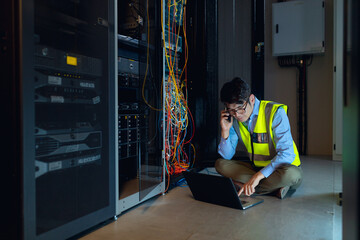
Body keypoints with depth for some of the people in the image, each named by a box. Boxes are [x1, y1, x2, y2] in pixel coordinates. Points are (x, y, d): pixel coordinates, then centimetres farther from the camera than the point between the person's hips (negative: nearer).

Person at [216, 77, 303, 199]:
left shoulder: (275, 112, -20)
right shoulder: (233, 119, -5)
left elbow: (287, 154, -28)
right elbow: (226, 156, -2)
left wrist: (258, 176, -37)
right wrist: (225, 130, -19)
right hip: (256, 168, 5)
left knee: (290, 174, -38)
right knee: (220, 164, -14)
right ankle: (275, 187, -18)